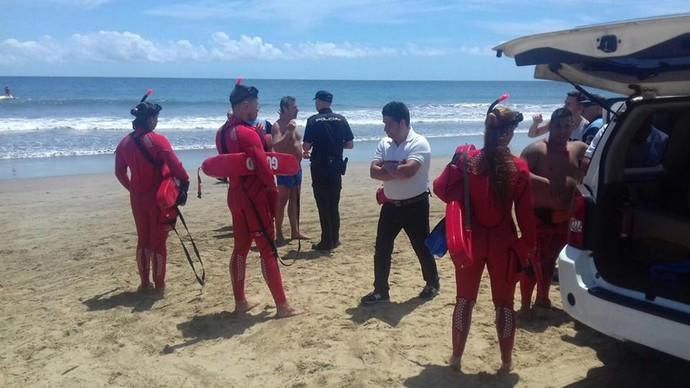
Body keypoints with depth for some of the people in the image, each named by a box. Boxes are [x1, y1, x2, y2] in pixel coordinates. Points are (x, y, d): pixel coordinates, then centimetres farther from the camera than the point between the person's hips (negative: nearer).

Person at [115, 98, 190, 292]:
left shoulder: (125, 142, 3)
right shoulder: (157, 140, -15)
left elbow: (120, 172, 9)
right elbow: (176, 167, -20)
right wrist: (185, 183, -5)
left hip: (137, 197, 5)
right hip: (159, 197, -5)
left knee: (143, 239, 16)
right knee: (158, 240, 6)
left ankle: (144, 283, 23)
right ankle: (159, 284, 13)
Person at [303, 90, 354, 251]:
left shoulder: (314, 120, -9)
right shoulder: (341, 119, 2)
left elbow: (306, 146, -11)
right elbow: (350, 144, 5)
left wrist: (307, 152, 11)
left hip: (319, 167, -4)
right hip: (336, 167, 4)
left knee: (323, 206, 3)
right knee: (334, 205, 15)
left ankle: (327, 241, 6)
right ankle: (335, 239, 21)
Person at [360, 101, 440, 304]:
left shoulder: (419, 143, -15)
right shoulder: (384, 143, 4)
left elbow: (408, 170, -30)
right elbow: (374, 171, -6)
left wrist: (387, 167, -13)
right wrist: (397, 171, -20)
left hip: (415, 205, -6)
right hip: (390, 205, 6)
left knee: (422, 247, 9)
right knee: (381, 249, 6)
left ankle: (432, 284, 30)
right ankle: (380, 290, 17)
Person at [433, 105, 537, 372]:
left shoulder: (467, 160, -11)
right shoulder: (518, 168, -11)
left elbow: (441, 189, -6)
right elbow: (525, 213, -6)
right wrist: (528, 244, 6)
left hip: (472, 241, 1)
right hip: (503, 243, -1)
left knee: (464, 300, 17)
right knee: (504, 303, 14)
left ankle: (456, 357, 27)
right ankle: (506, 362, 25)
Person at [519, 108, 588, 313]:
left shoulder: (578, 149, 9)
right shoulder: (536, 150, -8)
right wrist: (546, 182, -28)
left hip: (565, 217, 6)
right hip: (540, 216, -6)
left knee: (550, 259, 17)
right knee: (534, 261, -4)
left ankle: (542, 298, 32)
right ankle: (525, 305, 5)